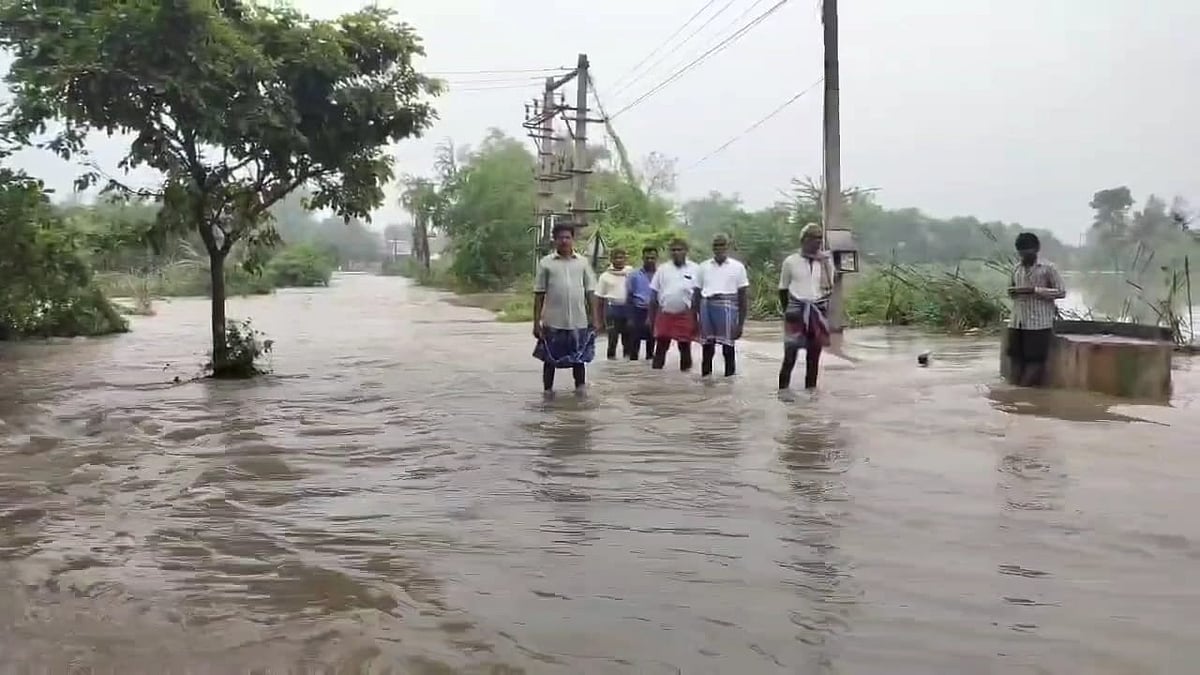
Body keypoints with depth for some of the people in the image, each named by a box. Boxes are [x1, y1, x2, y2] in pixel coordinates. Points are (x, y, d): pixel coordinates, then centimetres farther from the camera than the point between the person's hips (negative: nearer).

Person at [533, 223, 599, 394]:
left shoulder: (582, 262, 7)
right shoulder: (546, 263, 2)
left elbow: (590, 292, 9)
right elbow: (539, 294, 2)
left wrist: (593, 318, 4)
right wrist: (536, 322, -2)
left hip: (578, 322, 1)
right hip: (553, 322, -1)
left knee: (579, 358, 8)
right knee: (550, 358, 6)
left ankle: (580, 391, 18)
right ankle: (548, 391, 16)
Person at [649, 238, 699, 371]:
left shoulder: (694, 269, 1)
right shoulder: (663, 269, 8)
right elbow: (653, 296, 10)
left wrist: (697, 319, -4)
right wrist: (651, 317, 7)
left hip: (685, 315, -1)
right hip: (664, 314, 2)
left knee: (685, 348, 8)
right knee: (660, 348, 2)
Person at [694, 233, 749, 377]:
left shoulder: (737, 267, 6)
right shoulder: (703, 267, 13)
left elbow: (742, 296, 5)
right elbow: (697, 294, 14)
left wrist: (741, 322, -2)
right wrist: (695, 319, 7)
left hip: (727, 307, -3)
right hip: (707, 307, 3)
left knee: (728, 347, -2)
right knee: (706, 347, 8)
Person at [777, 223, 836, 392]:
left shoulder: (825, 262, 6)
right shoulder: (790, 261, 1)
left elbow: (828, 288, 3)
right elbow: (783, 289, 7)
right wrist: (787, 310, 4)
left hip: (818, 311, 3)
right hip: (797, 309, -3)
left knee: (814, 355, 7)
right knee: (790, 354, -8)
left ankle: (810, 389, 15)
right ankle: (783, 389, -4)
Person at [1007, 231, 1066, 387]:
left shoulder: (1048, 268, -3)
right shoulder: (1016, 268, 13)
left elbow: (1061, 292, -5)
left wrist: (1034, 290, -15)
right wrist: (1012, 292, 0)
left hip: (1039, 322, -5)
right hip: (1017, 321, 5)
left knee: (1035, 358, -4)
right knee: (1015, 356, 2)